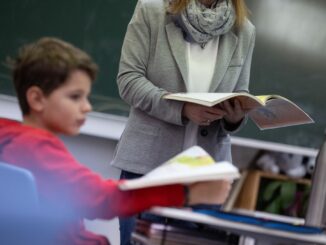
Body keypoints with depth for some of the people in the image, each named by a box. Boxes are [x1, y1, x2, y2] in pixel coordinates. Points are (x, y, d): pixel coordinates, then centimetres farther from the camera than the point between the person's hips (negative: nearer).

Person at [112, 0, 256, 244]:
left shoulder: (244, 31, 7)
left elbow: (240, 96, 12)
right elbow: (129, 79, -6)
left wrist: (236, 117, -13)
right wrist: (182, 109, -20)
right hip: (147, 160, -2)